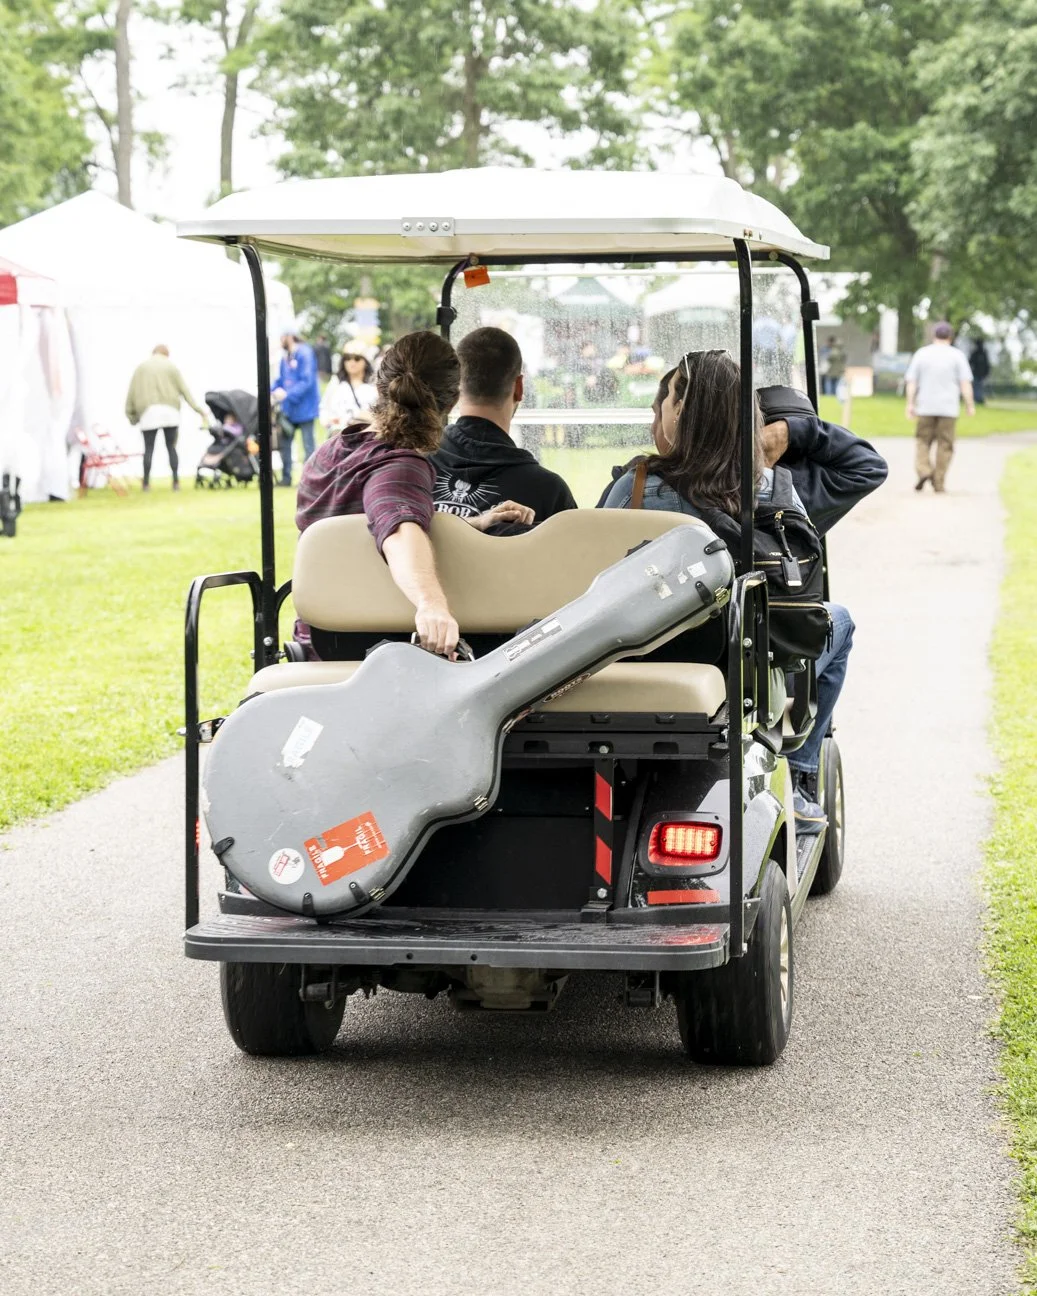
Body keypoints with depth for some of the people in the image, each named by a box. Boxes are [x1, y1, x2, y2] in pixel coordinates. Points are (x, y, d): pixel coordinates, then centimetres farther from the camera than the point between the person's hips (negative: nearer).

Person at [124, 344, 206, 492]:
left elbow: (132, 392, 7)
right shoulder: (171, 366, 11)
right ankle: (176, 482, 1)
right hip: (170, 412, 1)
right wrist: (198, 409, 5)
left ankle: (146, 483, -1)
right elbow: (184, 390, 6)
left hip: (148, 412, 0)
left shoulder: (141, 367, 13)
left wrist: (131, 414, 11)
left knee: (149, 448, 2)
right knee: (171, 447, 7)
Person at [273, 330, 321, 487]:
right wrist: (272, 392, -2)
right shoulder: (286, 356, 9)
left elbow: (307, 381, -21)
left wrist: (287, 395, -25)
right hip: (289, 409, 8)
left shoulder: (304, 353, -15)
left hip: (304, 408, -8)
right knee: (284, 443, 10)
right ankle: (285, 478, 19)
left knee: (308, 444, -1)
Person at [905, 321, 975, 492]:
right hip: (949, 408, -1)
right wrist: (970, 405, 1)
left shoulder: (921, 354, 4)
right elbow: (965, 383, -4)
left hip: (926, 407, 1)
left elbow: (911, 382, 1)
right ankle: (939, 484, 3)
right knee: (944, 446, 4)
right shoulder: (957, 355, 1)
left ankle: (923, 470, -13)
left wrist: (910, 404, 3)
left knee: (923, 441, 11)